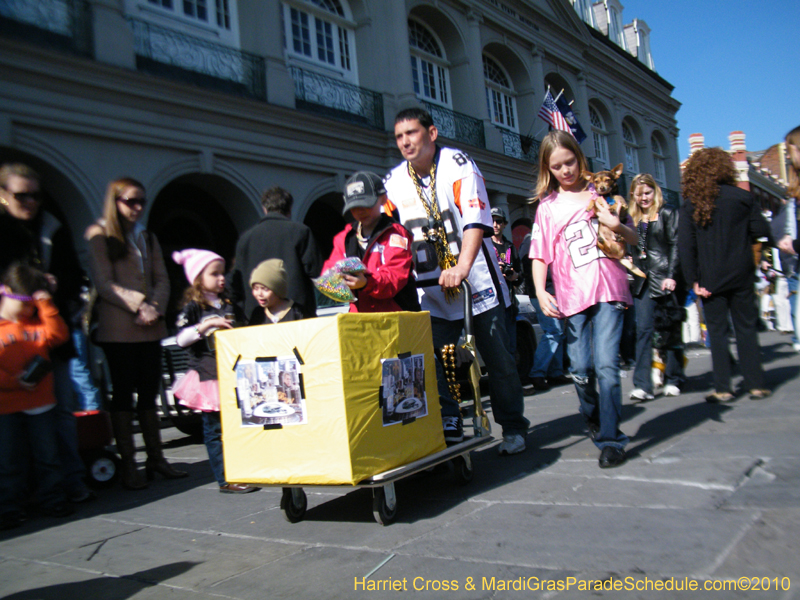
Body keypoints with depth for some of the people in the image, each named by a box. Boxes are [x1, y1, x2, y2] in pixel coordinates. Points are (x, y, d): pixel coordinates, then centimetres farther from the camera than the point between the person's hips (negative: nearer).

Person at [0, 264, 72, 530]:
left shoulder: (36, 323, 11)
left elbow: (57, 335, -5)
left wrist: (45, 304, -8)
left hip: (40, 402, 4)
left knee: (48, 456, 10)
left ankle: (52, 498, 24)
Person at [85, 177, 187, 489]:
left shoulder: (147, 237, 17)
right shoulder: (99, 236, 1)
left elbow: (162, 280, 11)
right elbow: (104, 284, -7)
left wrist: (155, 307, -6)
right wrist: (139, 305, -15)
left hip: (150, 327, 5)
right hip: (118, 329, -5)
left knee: (149, 392, 8)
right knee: (123, 393, 0)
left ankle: (155, 458, 15)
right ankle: (128, 464, 7)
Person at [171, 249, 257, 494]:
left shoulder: (229, 305, 14)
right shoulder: (192, 308, -2)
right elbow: (181, 339, -12)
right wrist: (206, 325, -21)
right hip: (208, 375, -5)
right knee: (215, 428, -1)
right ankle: (225, 479, 7)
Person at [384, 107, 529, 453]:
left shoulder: (458, 164, -8)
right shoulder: (393, 182, 5)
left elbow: (475, 220, -19)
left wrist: (462, 267, -32)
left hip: (477, 280, -3)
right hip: (431, 287, 4)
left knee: (497, 358, 4)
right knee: (432, 360, -4)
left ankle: (513, 428, 19)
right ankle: (448, 426, 8)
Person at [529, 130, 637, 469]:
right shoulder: (547, 205, 12)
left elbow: (634, 238, 15)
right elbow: (539, 254, 9)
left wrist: (617, 226, -6)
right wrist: (540, 292, -5)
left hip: (608, 290, -1)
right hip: (571, 297, 1)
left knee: (606, 365, -12)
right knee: (580, 370, 2)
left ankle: (611, 439, -2)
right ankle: (593, 421, 29)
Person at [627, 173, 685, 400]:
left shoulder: (668, 214, 2)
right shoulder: (633, 219, 15)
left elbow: (675, 246, -6)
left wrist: (672, 276, -14)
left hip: (665, 279, -3)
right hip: (643, 281, 3)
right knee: (643, 329, -5)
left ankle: (673, 380, 18)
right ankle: (643, 385, -8)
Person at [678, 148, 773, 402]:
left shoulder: (690, 205, -3)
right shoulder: (742, 197, -2)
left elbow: (685, 247, -8)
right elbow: (762, 232, -2)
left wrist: (693, 280, -5)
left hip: (710, 279, -1)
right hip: (741, 275, 1)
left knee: (717, 332, 6)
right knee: (746, 328, 11)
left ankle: (723, 389, 7)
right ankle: (755, 385, 14)